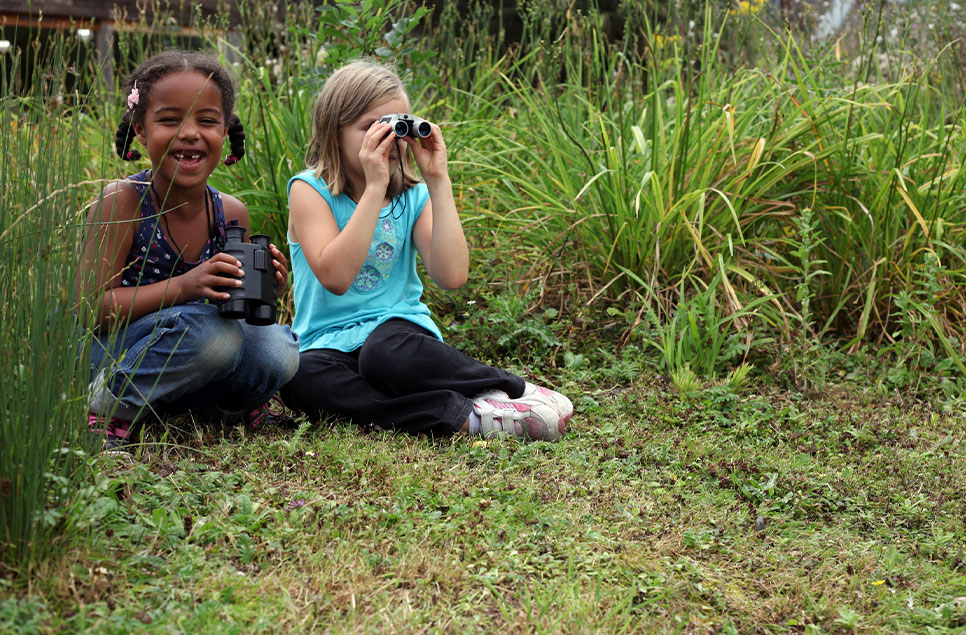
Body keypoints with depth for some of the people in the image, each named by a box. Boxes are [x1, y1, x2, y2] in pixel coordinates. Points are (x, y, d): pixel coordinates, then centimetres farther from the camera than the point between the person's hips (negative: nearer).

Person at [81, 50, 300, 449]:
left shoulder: (232, 214, -1)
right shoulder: (122, 202, -16)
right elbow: (88, 309, -20)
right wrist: (183, 287, -32)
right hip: (109, 357, -5)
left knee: (277, 349, -20)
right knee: (208, 329, -32)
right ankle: (105, 407, -12)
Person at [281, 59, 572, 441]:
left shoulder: (413, 198, 6)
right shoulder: (310, 190, -2)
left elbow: (452, 276, -12)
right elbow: (335, 276, -20)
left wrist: (438, 181, -12)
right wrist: (375, 187, -22)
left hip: (397, 329, 0)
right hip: (329, 344, 0)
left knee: (387, 350, -36)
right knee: (300, 378, -35)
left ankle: (519, 393, -22)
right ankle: (466, 415, -33)